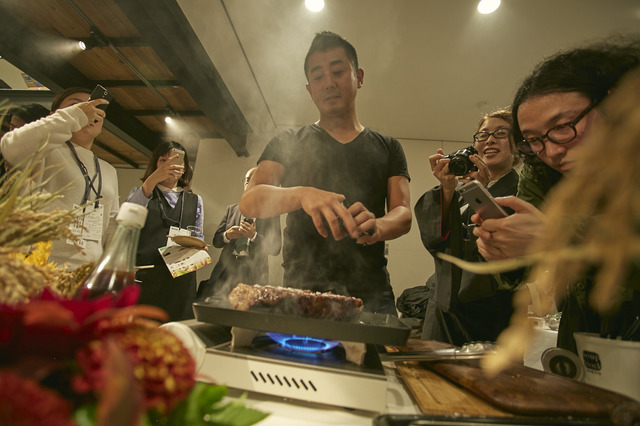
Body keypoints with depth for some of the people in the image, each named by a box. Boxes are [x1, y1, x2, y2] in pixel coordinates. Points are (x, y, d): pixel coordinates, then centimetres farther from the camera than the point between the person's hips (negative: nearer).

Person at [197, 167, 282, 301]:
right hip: (225, 271, 3)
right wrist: (227, 235, -8)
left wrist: (254, 236, -17)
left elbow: (275, 249, -4)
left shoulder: (271, 213, 3)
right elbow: (216, 241, 14)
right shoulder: (231, 209, 15)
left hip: (253, 276, -3)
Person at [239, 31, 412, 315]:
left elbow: (403, 214, 4)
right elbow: (249, 202, -3)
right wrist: (301, 194, -24)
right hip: (302, 290, -1)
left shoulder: (388, 148, 14)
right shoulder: (287, 144, 11)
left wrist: (377, 226, -21)